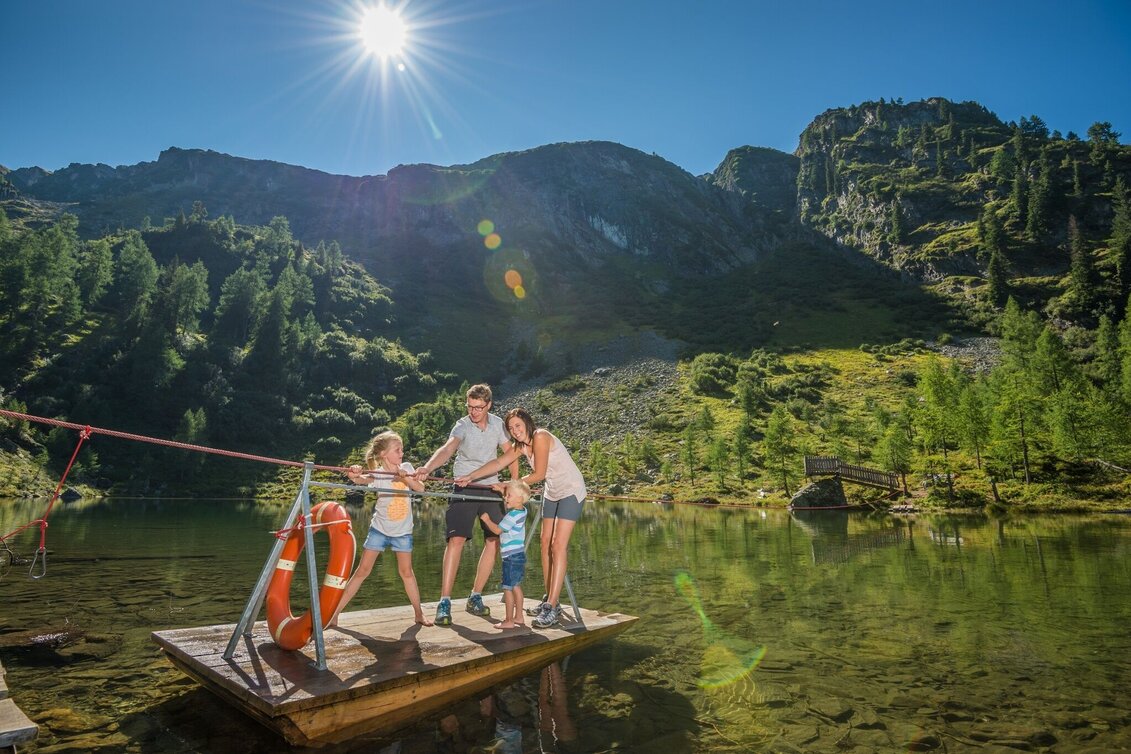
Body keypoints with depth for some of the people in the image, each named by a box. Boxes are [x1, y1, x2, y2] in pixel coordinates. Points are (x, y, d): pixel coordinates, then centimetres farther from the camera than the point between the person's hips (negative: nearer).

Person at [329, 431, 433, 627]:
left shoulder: (406, 467, -1)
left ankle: (419, 613, 18)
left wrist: (406, 477, -27)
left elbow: (421, 488, -10)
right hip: (380, 528, -2)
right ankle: (334, 613, 7)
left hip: (403, 530, 2)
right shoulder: (378, 474, -12)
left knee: (406, 571, 6)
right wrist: (356, 476, -55)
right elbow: (363, 480, -32)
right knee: (363, 571, -2)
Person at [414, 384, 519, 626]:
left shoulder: (498, 424, 0)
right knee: (456, 540, -15)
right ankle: (444, 602, -10)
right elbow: (447, 448, -32)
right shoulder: (462, 426, -13)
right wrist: (427, 468, -51)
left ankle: (475, 597, 17)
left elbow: (511, 453, 9)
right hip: (464, 488, -4)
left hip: (491, 488, 5)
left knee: (494, 541, 3)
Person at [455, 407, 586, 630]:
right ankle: (550, 600, 16)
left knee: (558, 546, -14)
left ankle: (552, 607, -14)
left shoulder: (540, 437, -21)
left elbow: (539, 474, -20)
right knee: (546, 544, 7)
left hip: (571, 491, -9)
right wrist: (470, 477, -9)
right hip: (552, 493, 9)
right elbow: (498, 463, -1)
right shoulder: (521, 446, 4)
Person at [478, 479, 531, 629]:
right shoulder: (521, 510, 7)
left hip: (512, 557, -10)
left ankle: (509, 621, 1)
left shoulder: (513, 515, -19)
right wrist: (502, 489, 16)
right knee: (516, 586, 17)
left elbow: (497, 530, -14)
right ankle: (518, 617, 24)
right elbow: (510, 499, 28)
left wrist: (487, 520, 0)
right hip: (519, 555, 10)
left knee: (508, 588, -3)